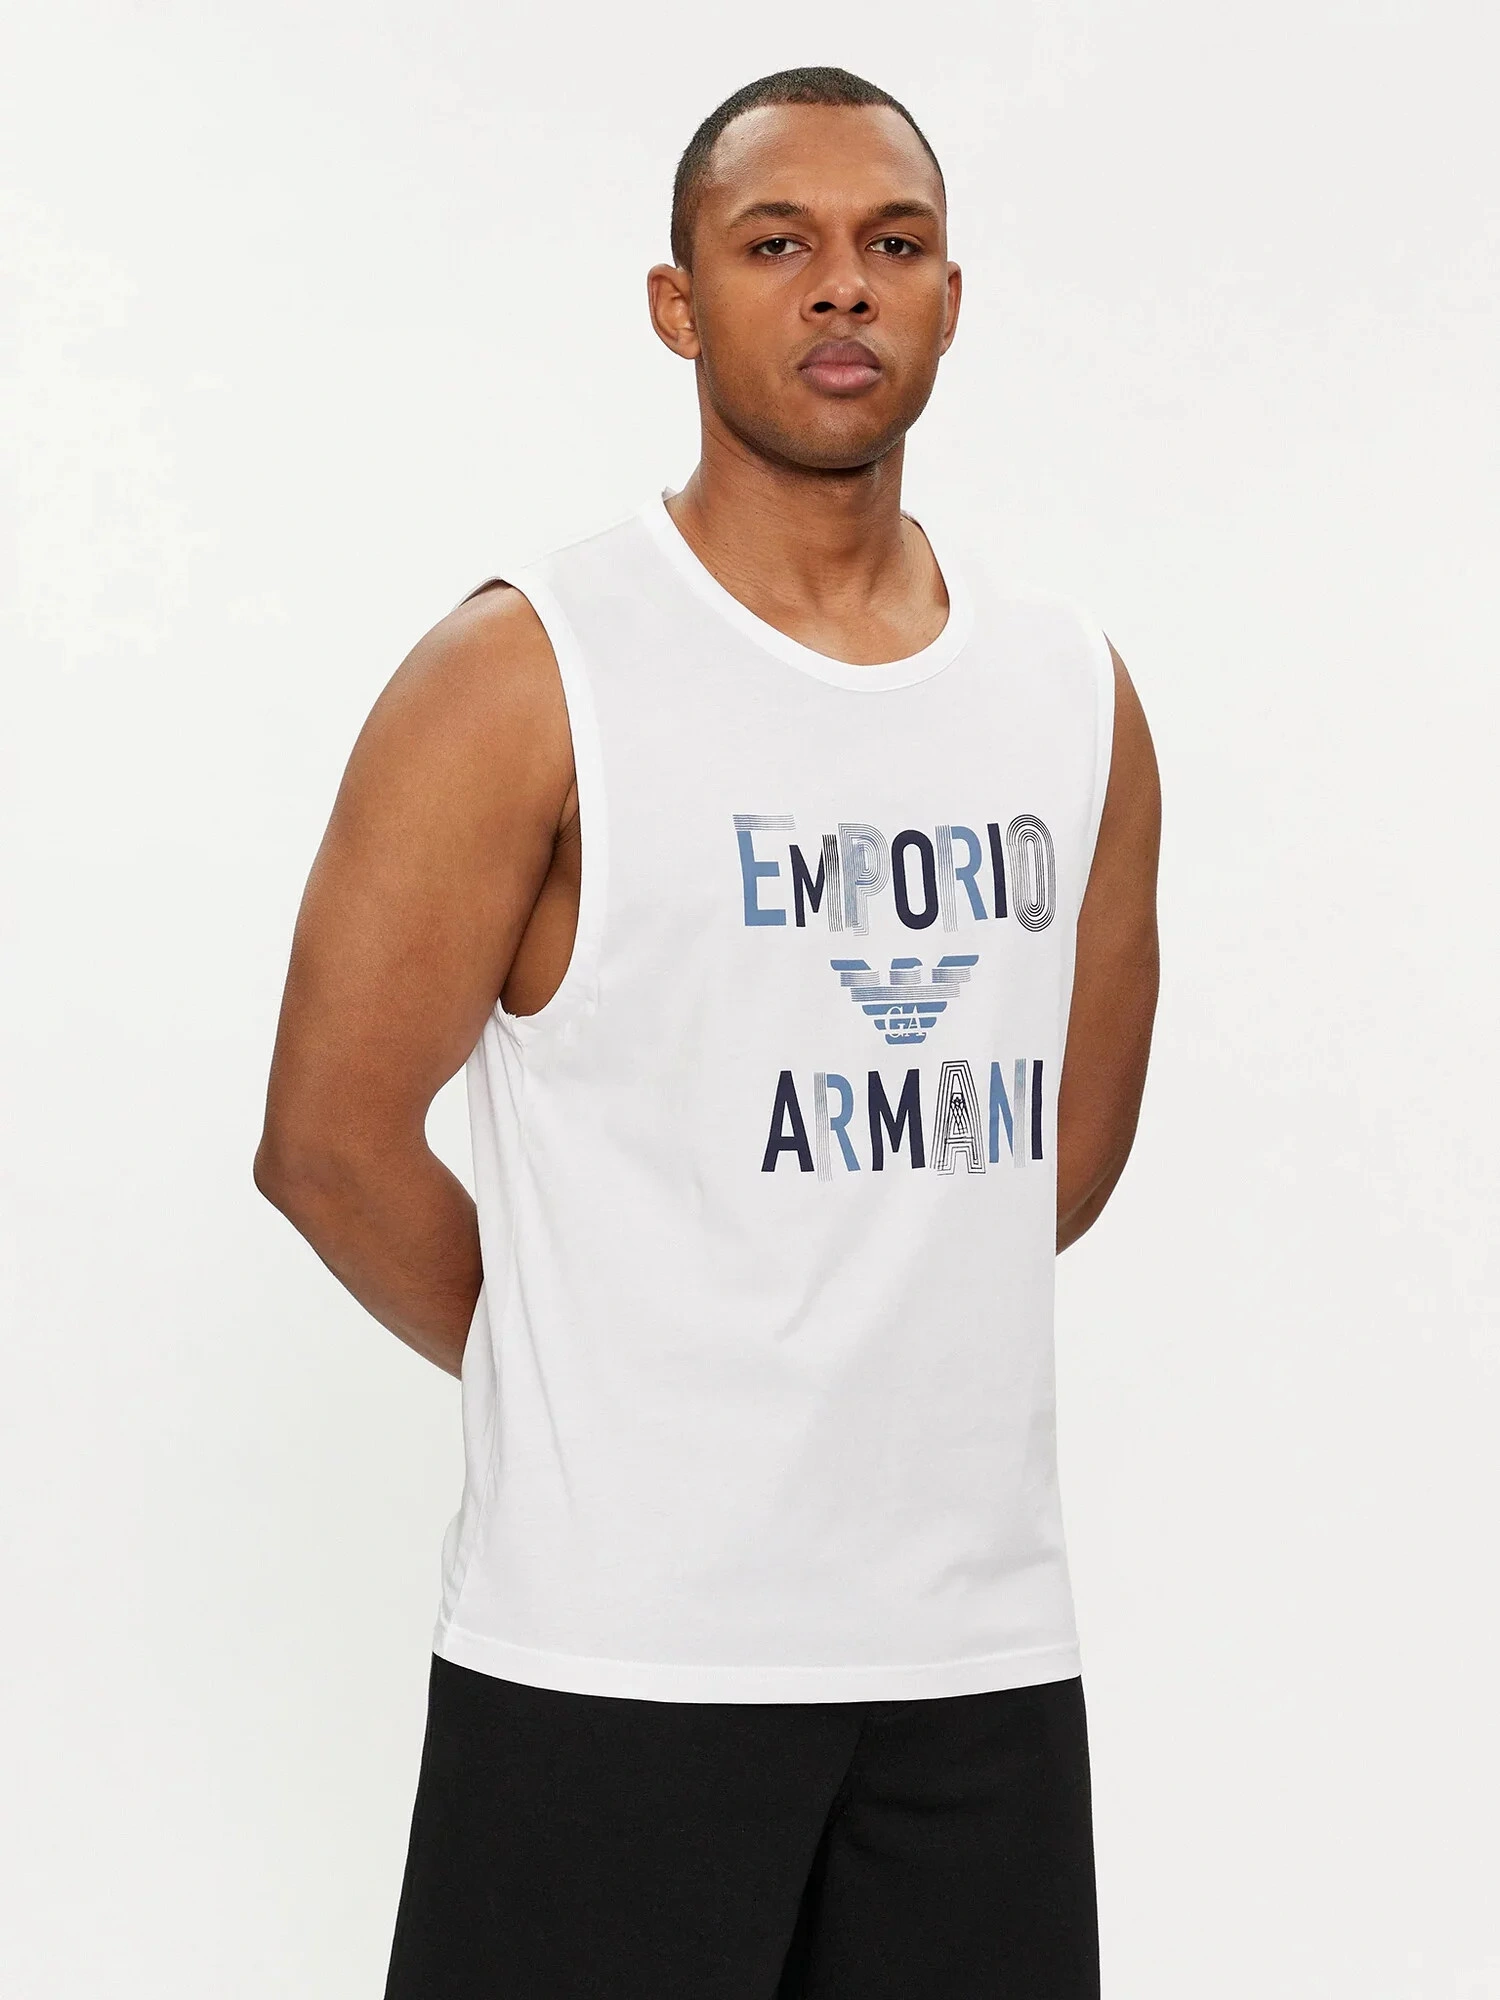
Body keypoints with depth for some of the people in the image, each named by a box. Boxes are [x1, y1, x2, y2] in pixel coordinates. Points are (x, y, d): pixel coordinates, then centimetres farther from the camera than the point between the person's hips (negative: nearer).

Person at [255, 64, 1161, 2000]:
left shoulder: (1076, 693, 10)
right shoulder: (531, 674, -6)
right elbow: (331, 1138, -6)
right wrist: (589, 1382, 5)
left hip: (984, 1634, 5)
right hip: (617, 1645, -4)